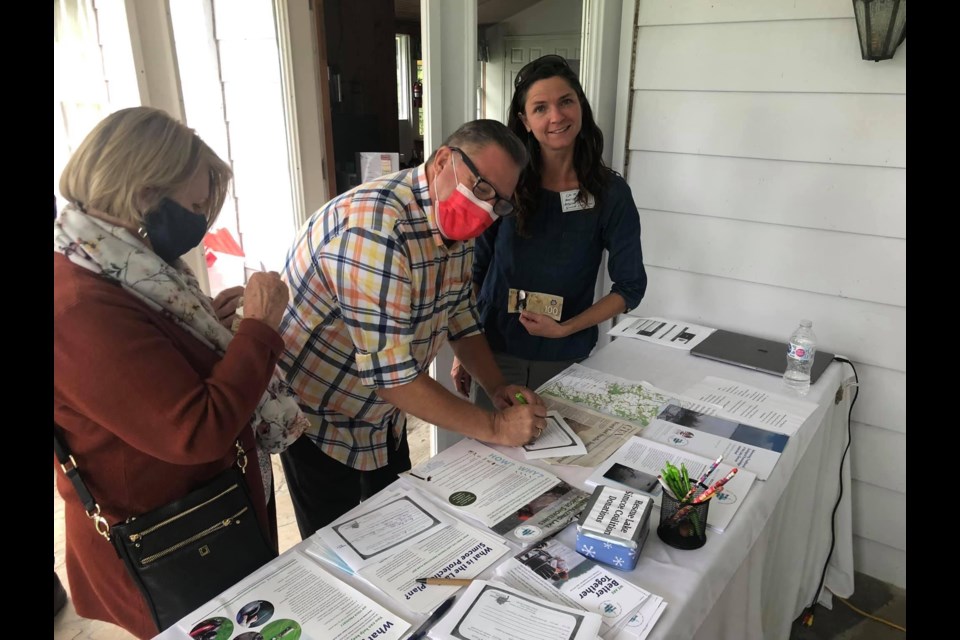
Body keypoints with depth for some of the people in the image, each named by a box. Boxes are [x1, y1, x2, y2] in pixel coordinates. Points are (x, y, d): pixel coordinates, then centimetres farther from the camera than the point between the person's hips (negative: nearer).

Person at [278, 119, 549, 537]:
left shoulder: (456, 226, -4)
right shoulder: (376, 226, -32)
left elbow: (460, 317, 8)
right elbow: (389, 371, -33)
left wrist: (497, 387, -6)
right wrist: (494, 427, -25)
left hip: (384, 417, 8)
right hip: (318, 419, -8)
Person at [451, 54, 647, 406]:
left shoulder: (611, 193, -9)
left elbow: (630, 287, -3)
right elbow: (476, 270, 0)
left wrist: (564, 329, -12)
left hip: (567, 359, 0)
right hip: (495, 353, 1)